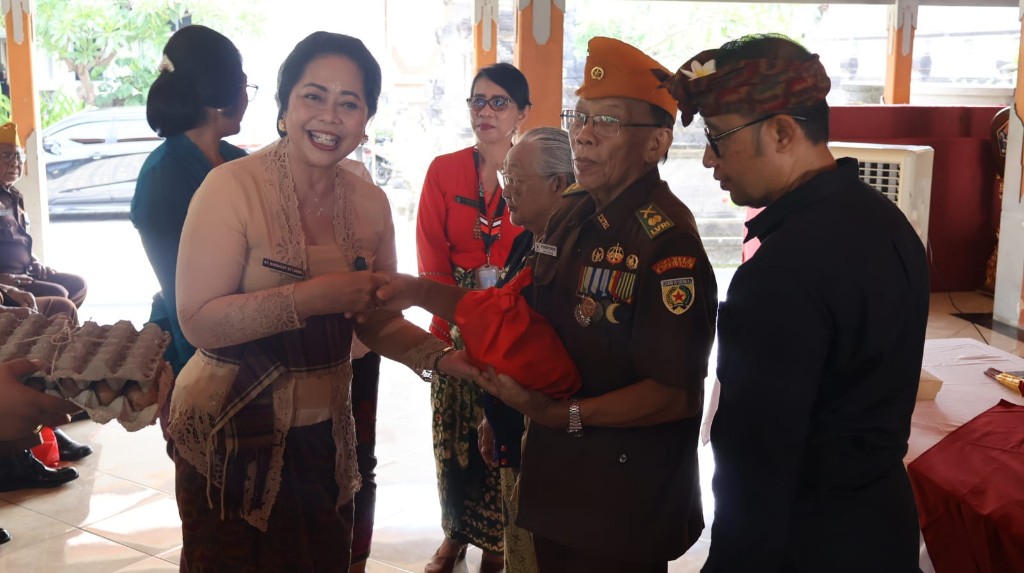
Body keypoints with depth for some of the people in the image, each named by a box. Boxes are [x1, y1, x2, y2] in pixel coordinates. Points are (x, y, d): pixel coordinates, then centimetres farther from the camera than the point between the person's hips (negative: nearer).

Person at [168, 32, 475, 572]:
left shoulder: (370, 203, 0)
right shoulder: (233, 186, -16)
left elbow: (379, 322, 6)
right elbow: (198, 320, -21)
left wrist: (441, 357, -10)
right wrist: (311, 296, -28)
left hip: (324, 433, 5)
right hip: (228, 435, -4)